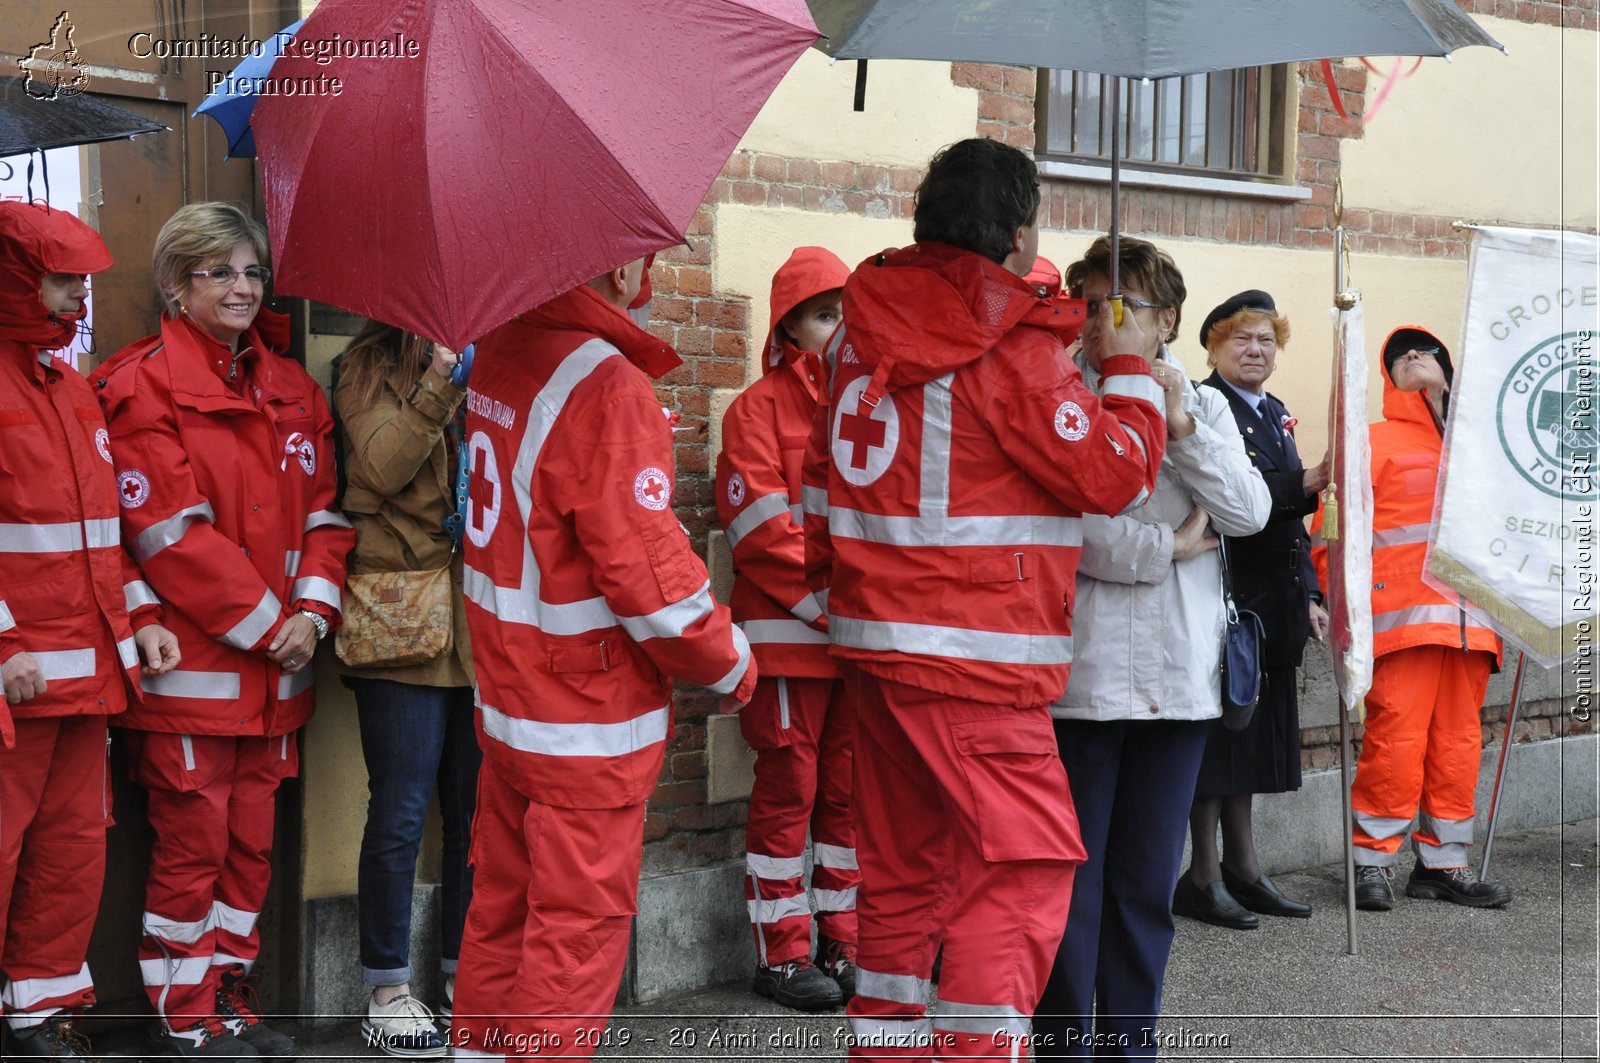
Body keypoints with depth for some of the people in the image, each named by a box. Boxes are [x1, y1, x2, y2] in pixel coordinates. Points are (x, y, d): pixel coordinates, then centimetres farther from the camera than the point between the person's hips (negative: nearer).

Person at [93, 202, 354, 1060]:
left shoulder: (291, 389, 14)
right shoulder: (143, 386, -7)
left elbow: (322, 511, 10)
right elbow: (171, 531, -14)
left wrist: (312, 612, -6)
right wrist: (268, 623, -13)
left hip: (277, 667, 6)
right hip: (193, 662, -6)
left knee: (252, 838, 12)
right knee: (192, 842, 0)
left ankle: (228, 994, 25)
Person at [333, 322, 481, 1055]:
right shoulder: (372, 366, 2)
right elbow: (384, 467, -15)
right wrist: (439, 383, -22)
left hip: (482, 624, 5)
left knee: (476, 811, 11)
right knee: (401, 815, -1)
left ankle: (466, 971, 23)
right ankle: (387, 988, 10)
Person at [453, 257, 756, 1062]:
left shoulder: (497, 354, 2)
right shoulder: (606, 387, -23)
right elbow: (645, 568, -22)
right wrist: (730, 664, -8)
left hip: (505, 698, 8)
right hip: (590, 722, -8)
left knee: (503, 904, 18)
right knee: (578, 922, 4)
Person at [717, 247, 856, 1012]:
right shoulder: (760, 408, -3)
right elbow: (762, 531, -10)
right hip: (789, 633, -5)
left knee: (851, 788, 10)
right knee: (788, 788, 1)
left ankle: (843, 943, 20)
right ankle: (782, 954, 10)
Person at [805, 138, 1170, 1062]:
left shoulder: (867, 326, 9)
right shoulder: (1013, 348, -14)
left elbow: (825, 477, 17)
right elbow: (1114, 475, -9)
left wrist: (834, 578, 26)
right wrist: (1131, 370, 5)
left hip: (874, 636, 9)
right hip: (974, 652, -8)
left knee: (906, 857, 17)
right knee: (1024, 860, -4)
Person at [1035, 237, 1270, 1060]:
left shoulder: (1202, 405, 13)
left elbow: (1250, 513, 0)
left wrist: (1182, 426, -9)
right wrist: (1166, 548, -9)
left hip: (1177, 673, 4)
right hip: (1081, 673, -4)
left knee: (1149, 878, 10)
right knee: (1073, 877, -1)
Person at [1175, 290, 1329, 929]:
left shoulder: (1274, 413, 18)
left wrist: (1309, 594, 17)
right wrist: (1303, 485, -27)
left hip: (1271, 604, 9)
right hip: (1223, 597, -9)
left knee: (1252, 729, 13)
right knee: (1215, 731, -4)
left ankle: (1242, 868, 21)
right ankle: (1203, 875, 3)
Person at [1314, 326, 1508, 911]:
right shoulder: (1375, 441, 5)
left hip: (1468, 620, 5)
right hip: (1403, 618, -5)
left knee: (1459, 742, 6)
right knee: (1396, 737, -10)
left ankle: (1442, 862, 15)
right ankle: (1372, 861, 1)